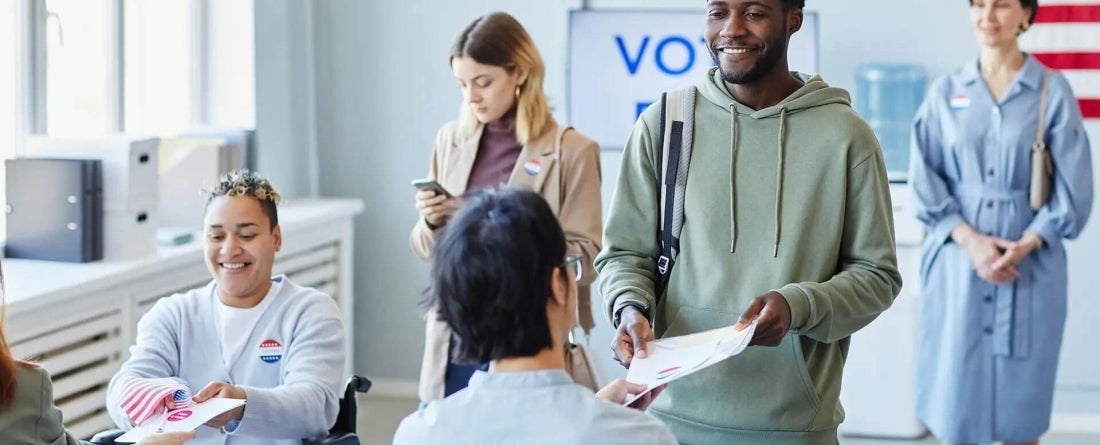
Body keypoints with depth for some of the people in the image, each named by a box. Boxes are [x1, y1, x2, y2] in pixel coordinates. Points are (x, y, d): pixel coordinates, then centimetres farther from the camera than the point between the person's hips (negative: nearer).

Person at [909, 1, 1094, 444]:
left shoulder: (1053, 91, -2)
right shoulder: (945, 91, 3)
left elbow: (1073, 188, -3)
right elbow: (924, 179, 1)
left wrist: (1024, 247, -15)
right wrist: (970, 240, -12)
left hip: (1030, 267, -1)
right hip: (957, 262, 1)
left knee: (1021, 403, 6)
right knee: (955, 391, 3)